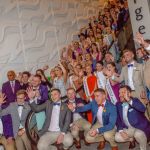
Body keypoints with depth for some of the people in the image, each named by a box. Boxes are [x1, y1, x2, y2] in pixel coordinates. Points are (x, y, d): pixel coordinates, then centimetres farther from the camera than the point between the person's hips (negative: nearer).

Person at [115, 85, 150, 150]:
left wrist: (129, 100, -40)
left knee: (138, 134, -35)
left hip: (141, 127, -4)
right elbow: (118, 120, 3)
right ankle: (131, 139, 13)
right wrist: (121, 131, -14)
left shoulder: (135, 100, -12)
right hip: (128, 129, 4)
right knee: (117, 137, -18)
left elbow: (143, 109, -34)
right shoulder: (118, 105, 2)